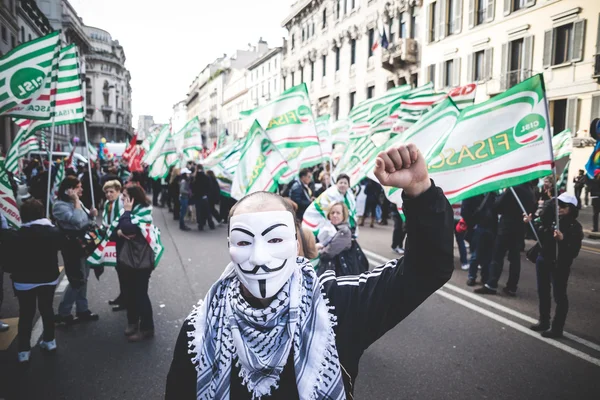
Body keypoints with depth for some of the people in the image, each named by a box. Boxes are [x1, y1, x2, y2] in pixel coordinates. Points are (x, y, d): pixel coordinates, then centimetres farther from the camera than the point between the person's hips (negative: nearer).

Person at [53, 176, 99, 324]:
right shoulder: (60, 205, -16)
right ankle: (63, 313, 11)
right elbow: (77, 221, -30)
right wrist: (76, 201, -24)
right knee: (77, 280, -4)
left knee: (83, 279, 15)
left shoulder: (76, 202, 10)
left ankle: (82, 310, 25)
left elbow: (85, 220, 19)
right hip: (73, 247, -9)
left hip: (85, 244, 9)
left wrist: (91, 214, -2)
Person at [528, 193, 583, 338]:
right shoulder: (549, 218, -1)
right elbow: (539, 234, 12)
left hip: (560, 264, -6)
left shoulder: (575, 227, -13)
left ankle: (557, 328, 16)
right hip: (543, 260, 6)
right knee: (543, 292, 18)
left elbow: (574, 252, -20)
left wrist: (562, 240, -34)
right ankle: (544, 322, 35)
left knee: (559, 296, 4)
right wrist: (530, 222, -1)